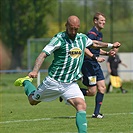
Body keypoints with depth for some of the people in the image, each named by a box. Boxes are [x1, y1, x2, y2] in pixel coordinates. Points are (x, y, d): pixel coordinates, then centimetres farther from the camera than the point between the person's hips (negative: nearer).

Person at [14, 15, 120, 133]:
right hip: (53, 81, -3)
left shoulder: (83, 38, 4)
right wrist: (35, 71, -34)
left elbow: (94, 43, 29)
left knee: (81, 106, -20)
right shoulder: (59, 39, -14)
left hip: (71, 83, 3)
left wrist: (111, 45, 34)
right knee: (33, 101, 18)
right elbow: (43, 55, -19)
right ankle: (26, 82, 48)